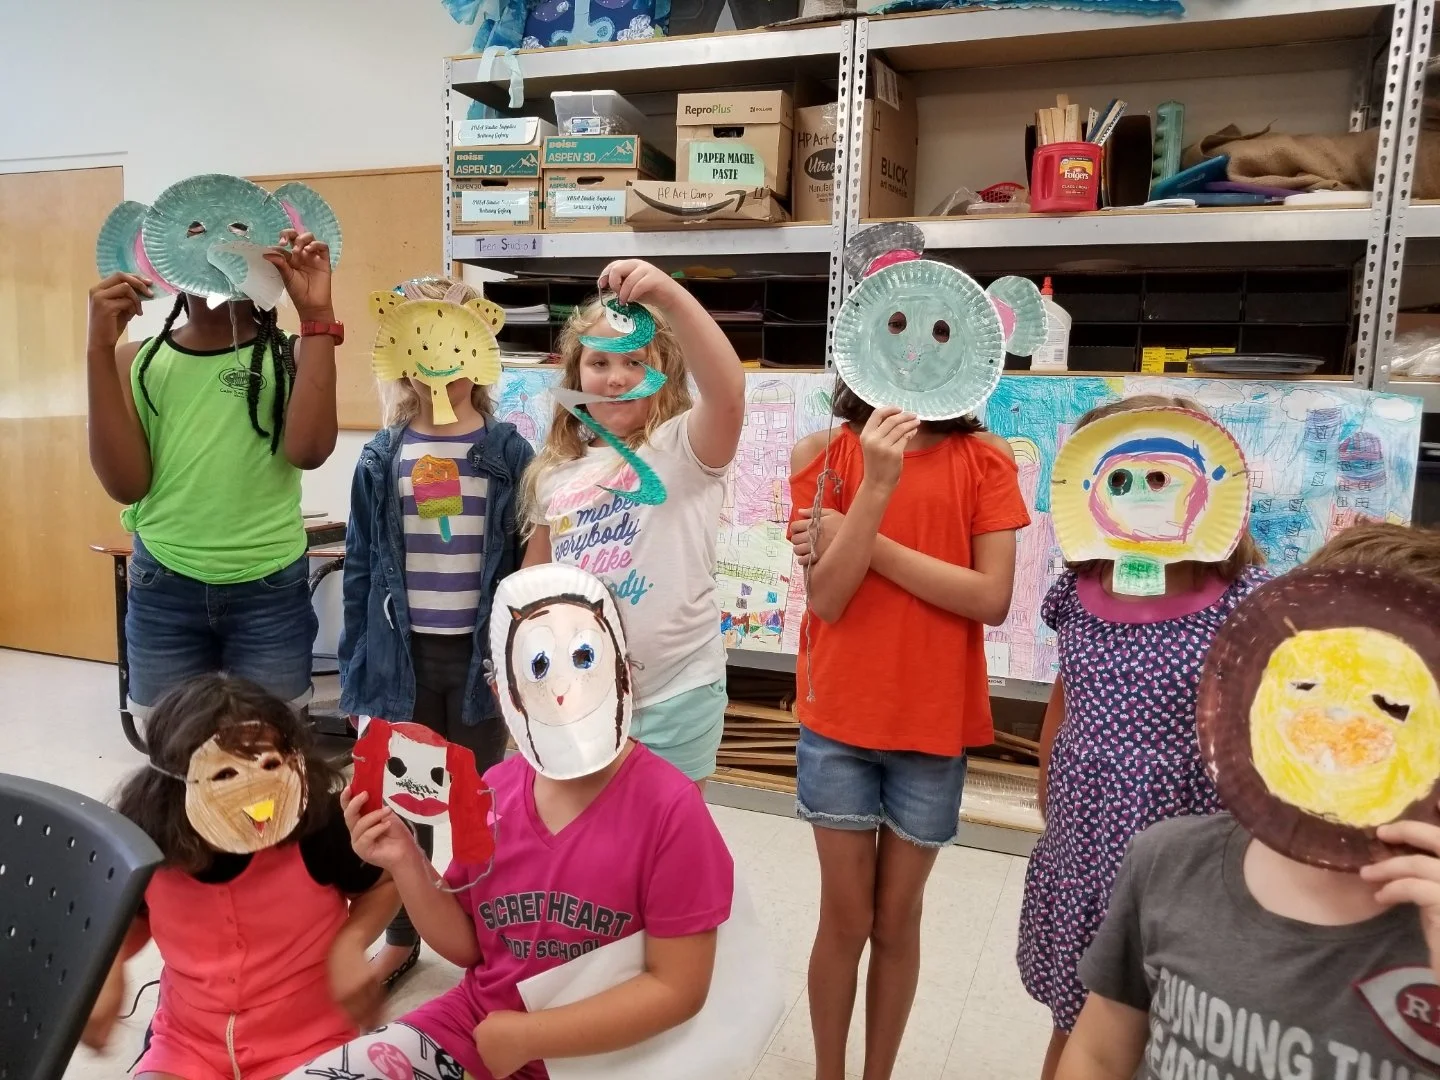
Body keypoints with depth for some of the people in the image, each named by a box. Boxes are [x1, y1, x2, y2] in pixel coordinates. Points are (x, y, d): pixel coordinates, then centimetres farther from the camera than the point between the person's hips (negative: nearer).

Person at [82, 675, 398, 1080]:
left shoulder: (321, 824, -25)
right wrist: (108, 966, -10)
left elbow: (384, 884, -4)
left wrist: (349, 945, -21)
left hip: (307, 1042, -2)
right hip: (188, 1043, 2)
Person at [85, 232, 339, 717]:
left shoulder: (288, 355, 0)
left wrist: (316, 316, -19)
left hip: (269, 590, -1)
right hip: (161, 589, 2)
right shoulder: (138, 360, 5)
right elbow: (125, 484, -7)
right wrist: (100, 350, -11)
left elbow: (308, 451, -19)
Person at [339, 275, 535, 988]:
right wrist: (355, 664, 1)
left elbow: (529, 563, -3)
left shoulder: (507, 452, -4)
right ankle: (400, 937, 36)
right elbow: (360, 566, 3)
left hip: (479, 653, -2)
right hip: (402, 653, 2)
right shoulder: (382, 457, 1)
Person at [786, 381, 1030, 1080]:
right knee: (845, 919, 12)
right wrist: (876, 485, -24)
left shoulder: (986, 459, -4)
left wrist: (864, 541, -17)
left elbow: (992, 599, -13)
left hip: (935, 723, 0)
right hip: (839, 719, 0)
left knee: (897, 922, 15)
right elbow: (827, 600, -13)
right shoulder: (823, 454, -4)